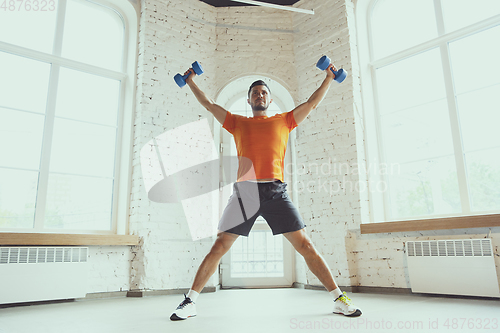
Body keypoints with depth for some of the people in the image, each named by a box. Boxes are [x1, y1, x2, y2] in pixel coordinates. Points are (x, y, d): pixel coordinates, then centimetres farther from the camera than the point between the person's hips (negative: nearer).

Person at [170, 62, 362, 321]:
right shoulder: (237, 123, 20)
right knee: (220, 246, -1)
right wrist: (191, 81, 34)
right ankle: (190, 302, 9)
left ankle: (339, 299, 8)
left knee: (304, 244, -2)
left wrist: (329, 77, 31)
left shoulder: (283, 121, 19)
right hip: (245, 190, 0)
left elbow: (312, 102, 27)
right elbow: (208, 104, 28)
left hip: (275, 190, 0)